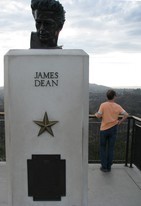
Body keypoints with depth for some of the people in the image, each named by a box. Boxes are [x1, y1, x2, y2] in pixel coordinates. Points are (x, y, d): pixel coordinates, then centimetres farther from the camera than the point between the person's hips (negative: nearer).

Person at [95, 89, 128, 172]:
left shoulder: (103, 105, -10)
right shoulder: (117, 106, -3)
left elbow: (99, 115, -16)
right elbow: (126, 115, -9)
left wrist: (96, 114, 5)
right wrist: (120, 121, 5)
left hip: (104, 129, -1)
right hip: (113, 129, 1)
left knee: (103, 148, 13)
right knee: (111, 149, 12)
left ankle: (104, 167, 15)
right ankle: (109, 167, 20)